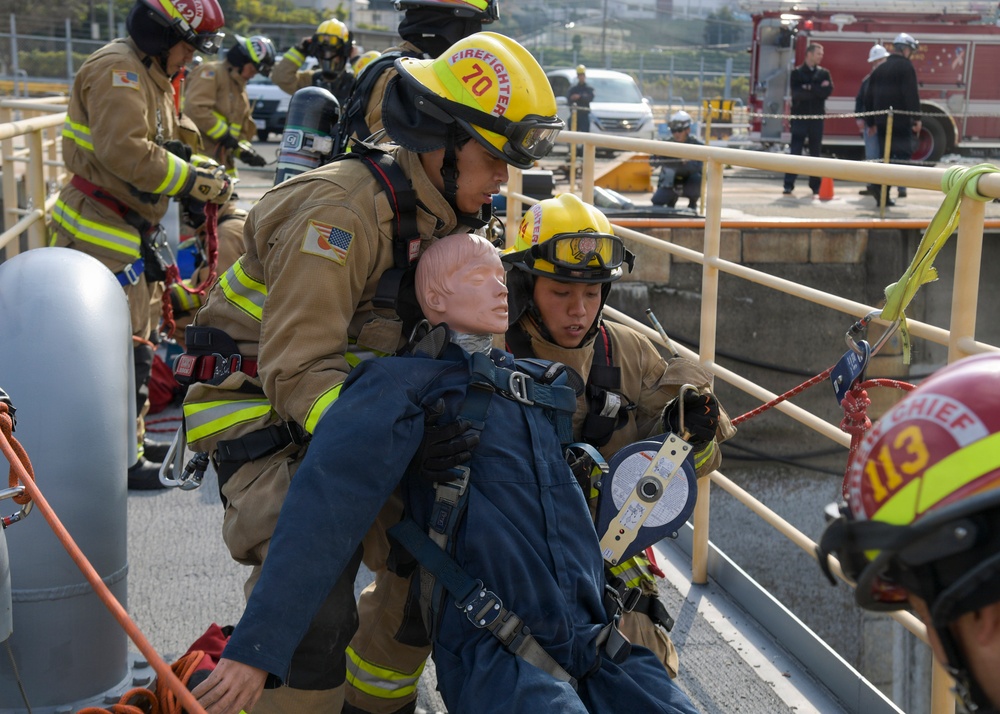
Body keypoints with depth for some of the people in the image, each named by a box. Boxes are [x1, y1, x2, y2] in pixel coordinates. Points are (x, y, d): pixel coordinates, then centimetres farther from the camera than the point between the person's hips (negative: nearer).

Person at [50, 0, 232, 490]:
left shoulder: (152, 77, 18)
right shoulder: (117, 71, -17)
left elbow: (161, 148, 18)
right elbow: (125, 150, -29)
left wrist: (202, 172, 1)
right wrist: (192, 182, -25)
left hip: (131, 229, 11)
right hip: (101, 229, -11)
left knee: (138, 334, 19)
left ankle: (130, 438, 32)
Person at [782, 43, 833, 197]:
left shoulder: (824, 73, 10)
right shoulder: (797, 73, 3)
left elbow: (828, 91, -6)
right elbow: (797, 93, -11)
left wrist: (809, 88, -11)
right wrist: (818, 89, -11)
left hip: (817, 117, 2)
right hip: (800, 116, -2)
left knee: (816, 152, 6)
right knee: (795, 151, -6)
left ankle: (816, 185, 12)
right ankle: (789, 185, -7)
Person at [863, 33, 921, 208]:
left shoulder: (879, 69, 16)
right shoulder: (905, 66, -8)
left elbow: (869, 97, 19)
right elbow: (911, 94, -17)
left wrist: (870, 122, 24)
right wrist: (916, 119, -16)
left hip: (882, 121, 8)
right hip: (900, 120, -8)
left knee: (886, 155, 12)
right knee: (903, 154, -6)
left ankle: (883, 196, 11)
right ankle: (879, 184, -24)